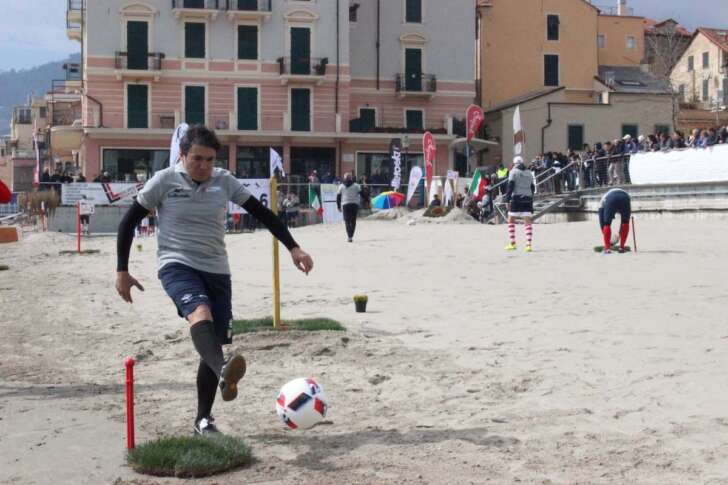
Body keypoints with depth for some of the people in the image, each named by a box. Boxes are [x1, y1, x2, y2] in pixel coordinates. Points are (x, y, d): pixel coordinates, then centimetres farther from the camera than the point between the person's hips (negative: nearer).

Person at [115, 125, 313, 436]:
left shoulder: (224, 181, 3)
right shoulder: (164, 181, -4)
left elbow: (262, 213, 7)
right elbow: (128, 222, 1)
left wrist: (293, 248, -1)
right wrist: (122, 271, 0)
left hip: (216, 271, 4)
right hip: (176, 266, -4)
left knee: (213, 343, 2)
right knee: (201, 314, -35)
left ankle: (203, 419, 16)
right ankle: (224, 373, -60)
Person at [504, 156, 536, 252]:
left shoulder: (513, 172, 0)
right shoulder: (529, 173, 16)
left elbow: (510, 186, -9)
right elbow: (533, 188, 18)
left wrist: (507, 200, -11)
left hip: (516, 198, -4)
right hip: (528, 199, 4)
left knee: (511, 221, 9)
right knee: (528, 222, 0)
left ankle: (512, 244, 8)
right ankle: (529, 244, -11)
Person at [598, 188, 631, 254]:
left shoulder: (603, 199, 38)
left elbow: (602, 221, 33)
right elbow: (624, 220, 48)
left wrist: (606, 237, 38)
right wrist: (620, 233, 57)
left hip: (610, 200, -2)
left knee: (607, 224, 15)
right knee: (625, 222, 23)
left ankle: (607, 248, 8)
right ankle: (621, 247, 21)